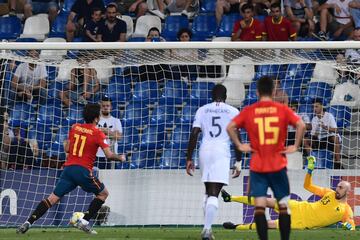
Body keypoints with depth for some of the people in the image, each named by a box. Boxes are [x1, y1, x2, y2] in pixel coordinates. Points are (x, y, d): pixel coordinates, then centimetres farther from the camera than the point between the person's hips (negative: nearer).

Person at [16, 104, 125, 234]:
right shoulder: (98, 133, -3)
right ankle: (84, 222, 5)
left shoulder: (75, 127, 11)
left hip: (68, 168, 5)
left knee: (53, 198, 6)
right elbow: (109, 155, -7)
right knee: (103, 193, 16)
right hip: (83, 170, -5)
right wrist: (120, 158, 12)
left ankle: (28, 222, -6)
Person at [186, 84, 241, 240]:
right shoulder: (233, 111, 7)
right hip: (222, 151, -2)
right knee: (214, 194, -7)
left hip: (205, 151, 2)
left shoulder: (202, 110, 11)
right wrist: (238, 162, 3)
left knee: (208, 192, 18)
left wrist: (189, 159, 7)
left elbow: (194, 135, 4)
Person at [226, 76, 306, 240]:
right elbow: (300, 125, -12)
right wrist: (295, 146, -4)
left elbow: (230, 127, -10)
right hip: (278, 165, 0)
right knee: (283, 205, 9)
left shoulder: (248, 111, 0)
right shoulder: (282, 110, -1)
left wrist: (239, 145, -1)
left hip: (257, 166, 0)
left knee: (259, 206, -2)